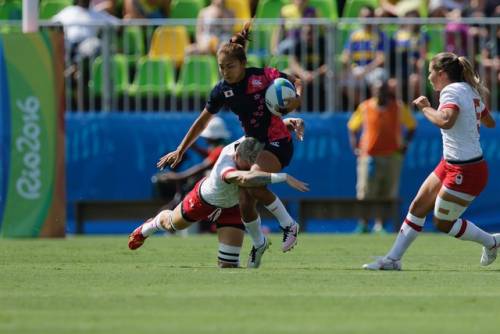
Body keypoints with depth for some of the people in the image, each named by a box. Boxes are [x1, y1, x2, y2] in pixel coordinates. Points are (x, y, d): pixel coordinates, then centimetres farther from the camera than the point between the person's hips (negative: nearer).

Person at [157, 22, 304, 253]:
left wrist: (297, 99, -23)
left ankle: (289, 225, -13)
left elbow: (297, 82, 0)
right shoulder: (222, 91, -2)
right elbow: (202, 122, 10)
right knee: (245, 205, 0)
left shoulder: (263, 76, -16)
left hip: (278, 143, -6)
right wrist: (180, 151, 11)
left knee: (252, 183, -31)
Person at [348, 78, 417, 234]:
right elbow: (352, 126, 14)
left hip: (392, 155, 1)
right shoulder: (364, 107, 2)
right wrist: (354, 146, 3)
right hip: (369, 155, -1)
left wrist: (405, 144, 3)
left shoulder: (399, 107, 3)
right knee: (365, 192, -5)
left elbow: (412, 125, 14)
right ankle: (363, 224, 2)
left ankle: (380, 224, 5)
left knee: (387, 193, 0)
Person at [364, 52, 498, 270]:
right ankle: (393, 259, 14)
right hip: (450, 165, 10)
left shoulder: (452, 91, -18)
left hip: (465, 171, -10)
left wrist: (426, 108, -22)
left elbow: (445, 121, -39)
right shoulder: (470, 91, 9)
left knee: (443, 222, 4)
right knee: (418, 207, 9)